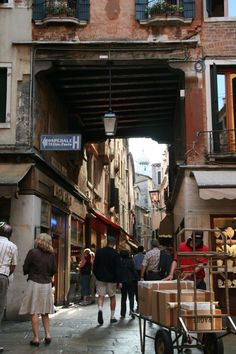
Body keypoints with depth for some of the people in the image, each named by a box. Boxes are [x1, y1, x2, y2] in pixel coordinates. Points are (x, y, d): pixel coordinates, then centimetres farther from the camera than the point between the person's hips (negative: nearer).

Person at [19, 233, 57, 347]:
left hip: (34, 283, -4)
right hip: (47, 284, 4)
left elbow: (25, 268, -4)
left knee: (34, 312, 2)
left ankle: (36, 338, 1)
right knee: (45, 312, 17)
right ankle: (47, 334, 10)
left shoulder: (33, 252, -8)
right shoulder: (51, 254, 2)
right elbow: (54, 270, 8)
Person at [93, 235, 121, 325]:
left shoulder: (99, 251, 1)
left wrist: (96, 275, 17)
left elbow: (95, 265, 6)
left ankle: (100, 310, -25)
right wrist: (118, 280, -4)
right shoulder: (115, 253, -8)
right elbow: (118, 268, -9)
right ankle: (112, 317, 15)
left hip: (100, 278, 1)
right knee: (112, 297, 11)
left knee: (101, 296, 3)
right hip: (111, 279, -1)